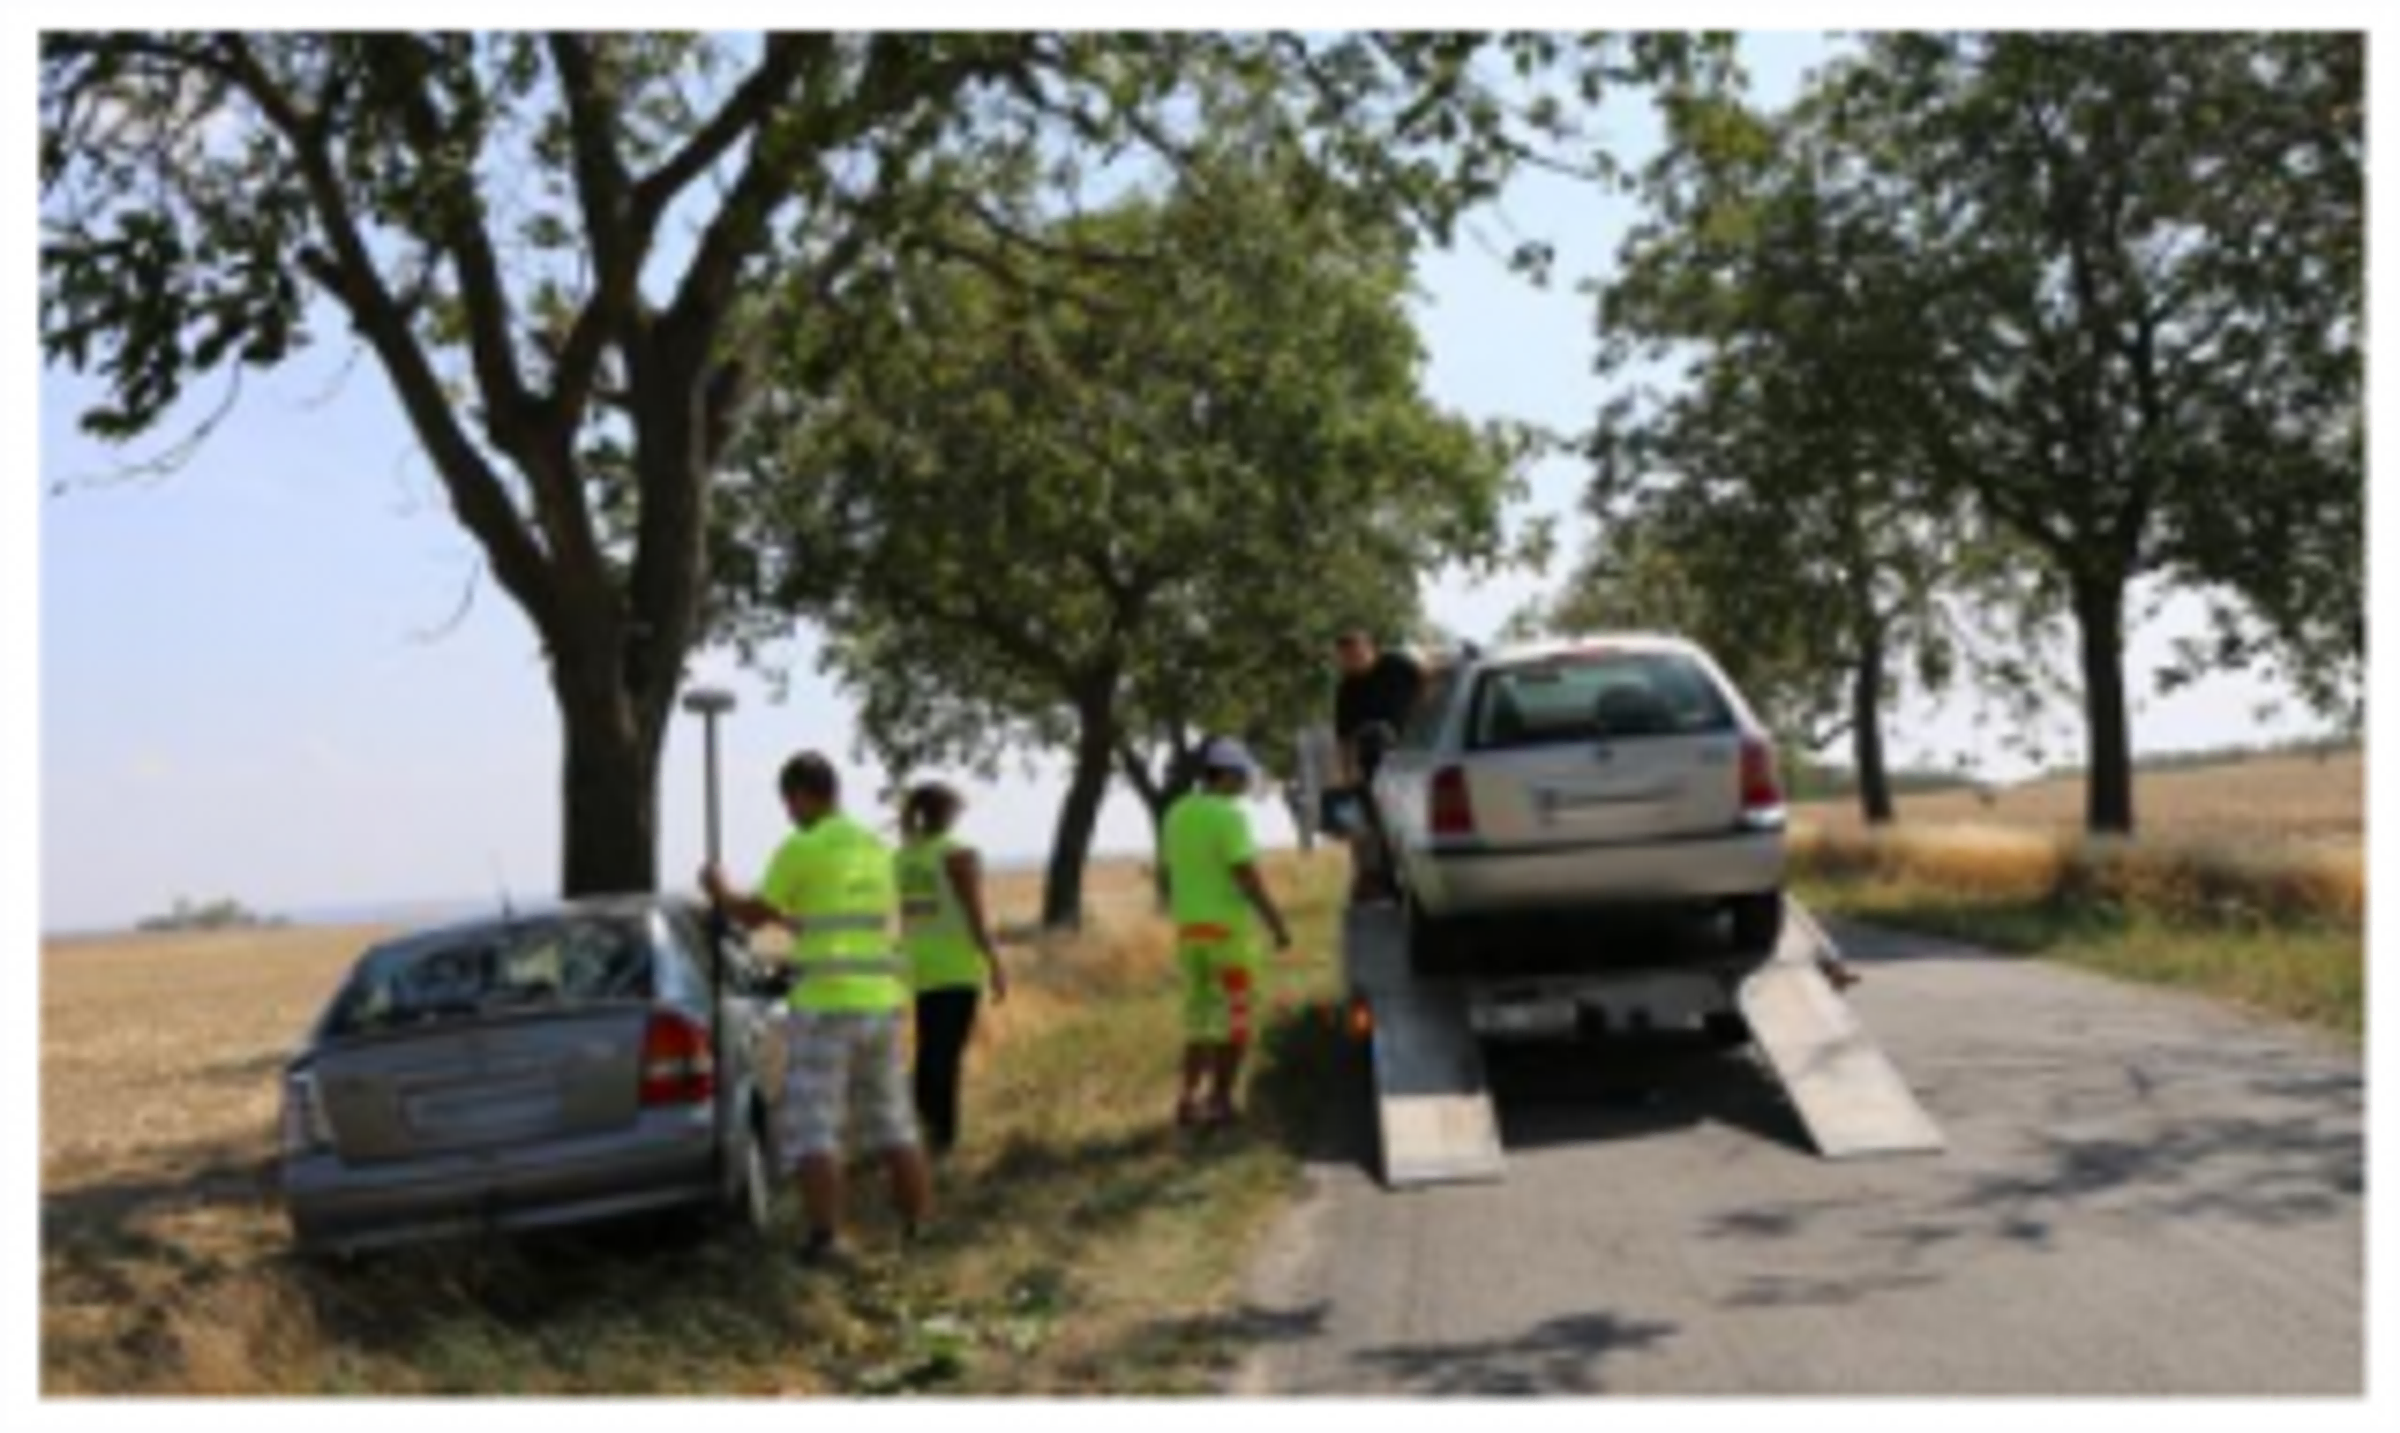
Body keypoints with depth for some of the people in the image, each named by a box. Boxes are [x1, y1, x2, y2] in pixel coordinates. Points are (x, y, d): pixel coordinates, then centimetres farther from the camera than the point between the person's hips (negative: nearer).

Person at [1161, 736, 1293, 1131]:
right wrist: (1277, 924, -14)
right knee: (1234, 1017, 4)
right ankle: (1220, 1103, 6)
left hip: (1190, 930, 7)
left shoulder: (1177, 815, 9)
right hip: (1229, 931, -7)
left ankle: (1190, 1099, 10)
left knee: (1199, 1016, 16)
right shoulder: (1229, 816, -15)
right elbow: (1247, 876, -20)